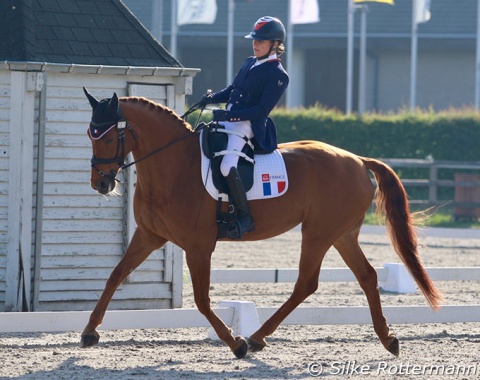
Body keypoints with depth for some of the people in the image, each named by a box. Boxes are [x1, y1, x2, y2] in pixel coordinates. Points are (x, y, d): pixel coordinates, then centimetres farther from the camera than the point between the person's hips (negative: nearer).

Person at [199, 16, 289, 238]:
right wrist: (213, 98, 2)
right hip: (228, 119, 10)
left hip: (248, 125, -10)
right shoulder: (250, 64, 15)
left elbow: (262, 110, -17)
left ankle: (245, 218, -20)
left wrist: (231, 115, -24)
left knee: (227, 165, -30)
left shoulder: (278, 76, -10)